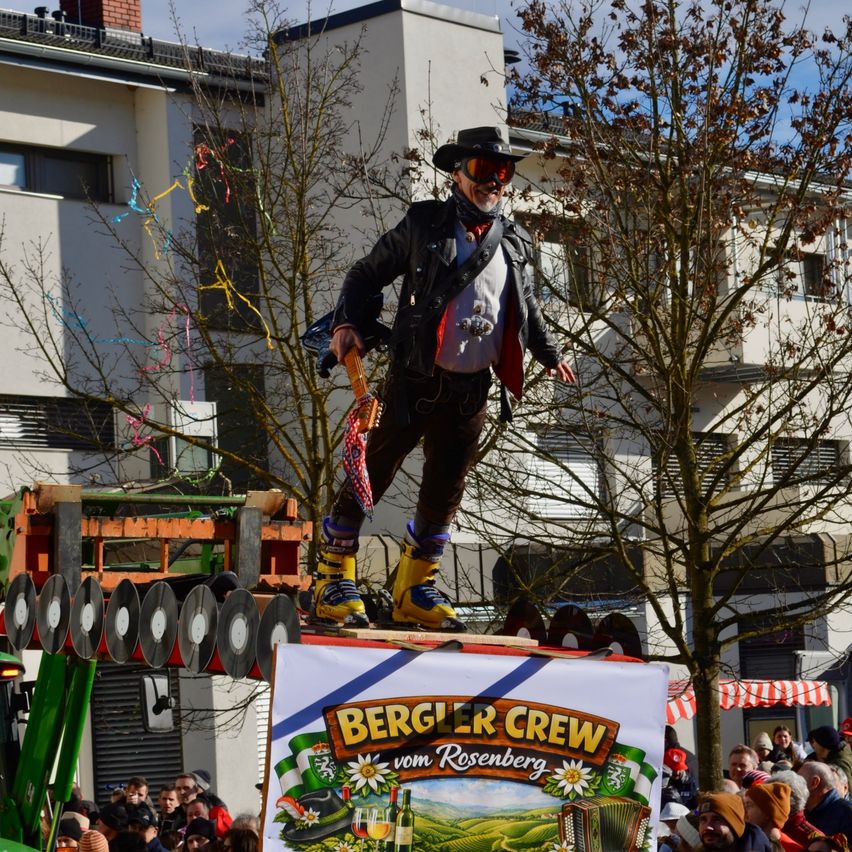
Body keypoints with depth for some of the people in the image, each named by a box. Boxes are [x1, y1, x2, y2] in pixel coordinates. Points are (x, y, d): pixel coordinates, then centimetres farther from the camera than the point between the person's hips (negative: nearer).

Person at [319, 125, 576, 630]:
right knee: (374, 473, -4)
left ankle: (415, 591, 21)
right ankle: (334, 581, 5)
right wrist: (348, 324, -10)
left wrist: (550, 355, 24)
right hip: (417, 379, -5)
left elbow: (527, 309, 28)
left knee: (446, 490, 9)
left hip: (472, 389, 5)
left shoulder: (516, 244, 13)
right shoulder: (425, 224, 0)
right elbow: (367, 275, 3)